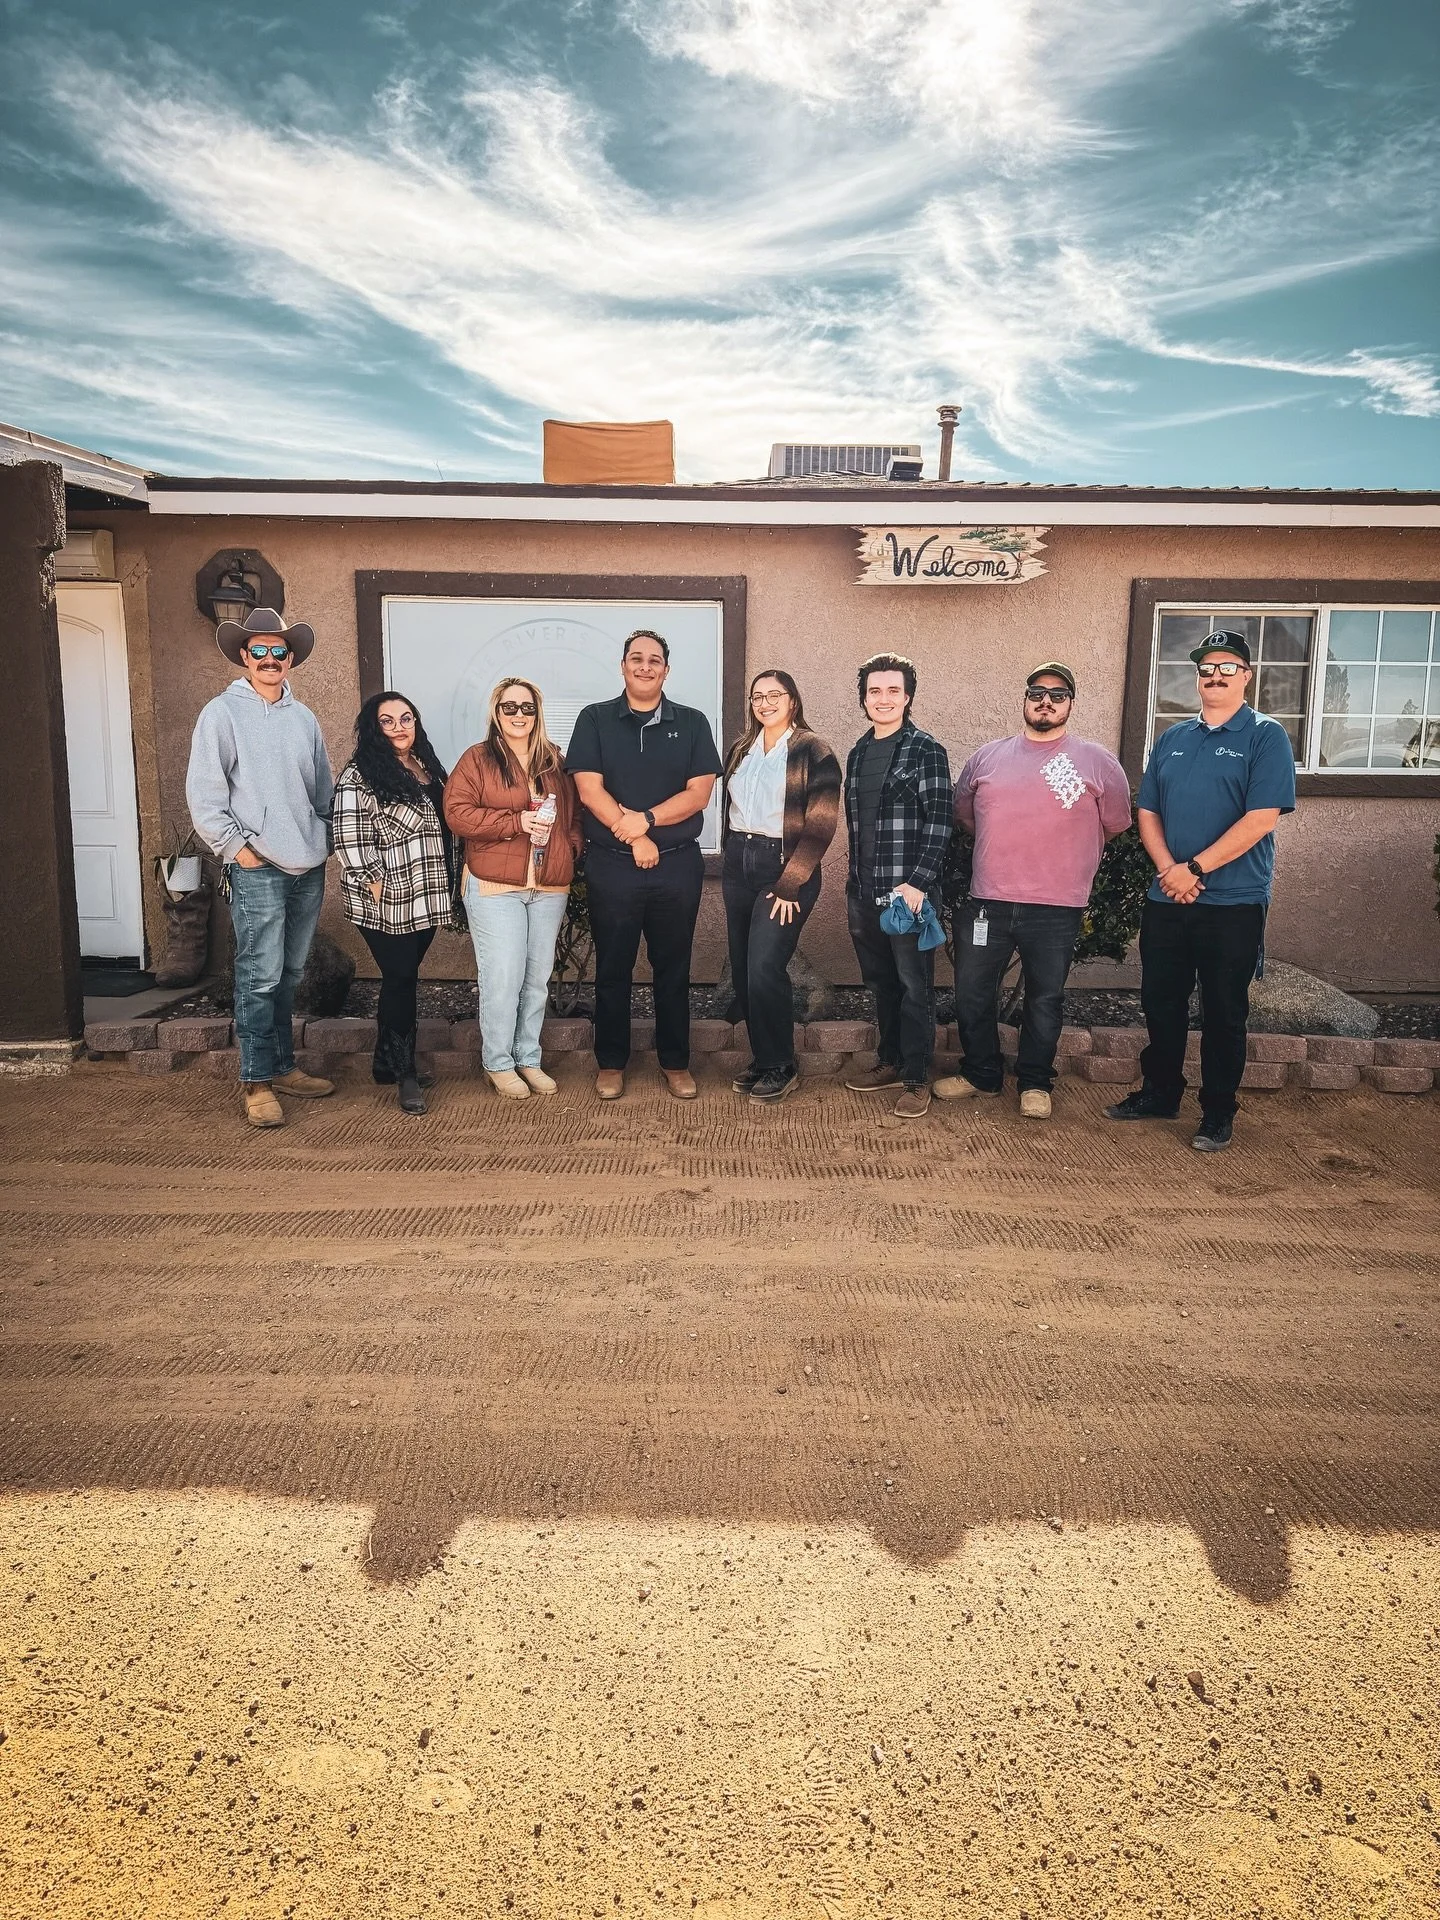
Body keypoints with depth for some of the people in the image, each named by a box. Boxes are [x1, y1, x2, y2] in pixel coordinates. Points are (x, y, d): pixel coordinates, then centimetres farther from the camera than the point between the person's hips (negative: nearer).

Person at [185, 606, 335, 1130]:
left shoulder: (303, 717, 15)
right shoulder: (222, 713, -1)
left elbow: (324, 788, 20)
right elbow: (203, 792, -6)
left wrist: (326, 839, 11)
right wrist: (235, 846, -10)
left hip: (309, 867, 5)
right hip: (257, 869, -5)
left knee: (289, 974, 12)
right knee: (260, 977, -6)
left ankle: (282, 1066, 22)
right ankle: (256, 1082, 2)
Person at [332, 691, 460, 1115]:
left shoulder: (429, 767, 13)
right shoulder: (359, 776, -11)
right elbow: (350, 840, -16)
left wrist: (444, 893, 17)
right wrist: (378, 890, -17)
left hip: (425, 899, 7)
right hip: (386, 904, -7)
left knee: (403, 979, 13)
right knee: (401, 980, -2)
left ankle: (389, 1063, 25)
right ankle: (404, 1073, 10)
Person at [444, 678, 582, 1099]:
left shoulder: (554, 762, 14)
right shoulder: (477, 759, 0)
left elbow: (574, 812, 18)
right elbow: (457, 811, -9)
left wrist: (572, 845, -2)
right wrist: (517, 822, -16)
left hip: (550, 889, 5)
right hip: (495, 889, -4)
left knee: (538, 978, 10)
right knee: (503, 978, -5)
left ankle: (528, 1058, 23)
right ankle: (498, 1063, 10)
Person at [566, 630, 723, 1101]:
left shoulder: (692, 723, 5)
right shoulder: (595, 720, 3)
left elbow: (699, 793, -3)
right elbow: (590, 790, -6)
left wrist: (646, 820, -15)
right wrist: (633, 838, -13)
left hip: (678, 867, 1)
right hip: (611, 866, -1)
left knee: (673, 969, 9)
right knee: (612, 969, 7)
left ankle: (676, 1063, 21)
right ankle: (611, 1063, 20)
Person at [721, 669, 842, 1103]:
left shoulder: (812, 752, -5)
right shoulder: (741, 750, 13)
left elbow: (821, 826, -11)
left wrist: (789, 886, -15)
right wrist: (731, 862, 11)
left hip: (784, 866, -6)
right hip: (738, 865, 6)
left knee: (765, 968, -13)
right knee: (742, 970, 6)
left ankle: (780, 1066, 3)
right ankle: (761, 1058, 20)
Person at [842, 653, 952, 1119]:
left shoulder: (925, 751, -6)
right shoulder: (858, 753, 13)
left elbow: (939, 822, -12)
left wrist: (917, 883, -18)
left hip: (908, 891, -6)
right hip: (864, 893, 6)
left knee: (914, 987, 1)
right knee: (880, 982, 15)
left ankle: (917, 1079, 9)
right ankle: (891, 1063, 28)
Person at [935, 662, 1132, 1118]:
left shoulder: (1098, 763, 0)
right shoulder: (987, 757, 7)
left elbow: (1115, 824, 10)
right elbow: (963, 814, 20)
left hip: (1057, 909, -2)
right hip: (986, 903, 2)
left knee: (1045, 1001, 9)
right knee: (971, 995, 9)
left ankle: (1035, 1083, 26)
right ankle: (980, 1073, 28)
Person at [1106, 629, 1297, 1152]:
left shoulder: (1266, 736, -4)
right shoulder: (1172, 738, 12)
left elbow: (1261, 818, -14)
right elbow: (1147, 812, 8)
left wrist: (1194, 868, -16)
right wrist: (1169, 870, -8)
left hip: (1233, 903, -4)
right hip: (1165, 899, 5)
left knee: (1223, 1013, 4)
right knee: (1160, 1002, 12)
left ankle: (1218, 1114, 16)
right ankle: (1159, 1093, 28)